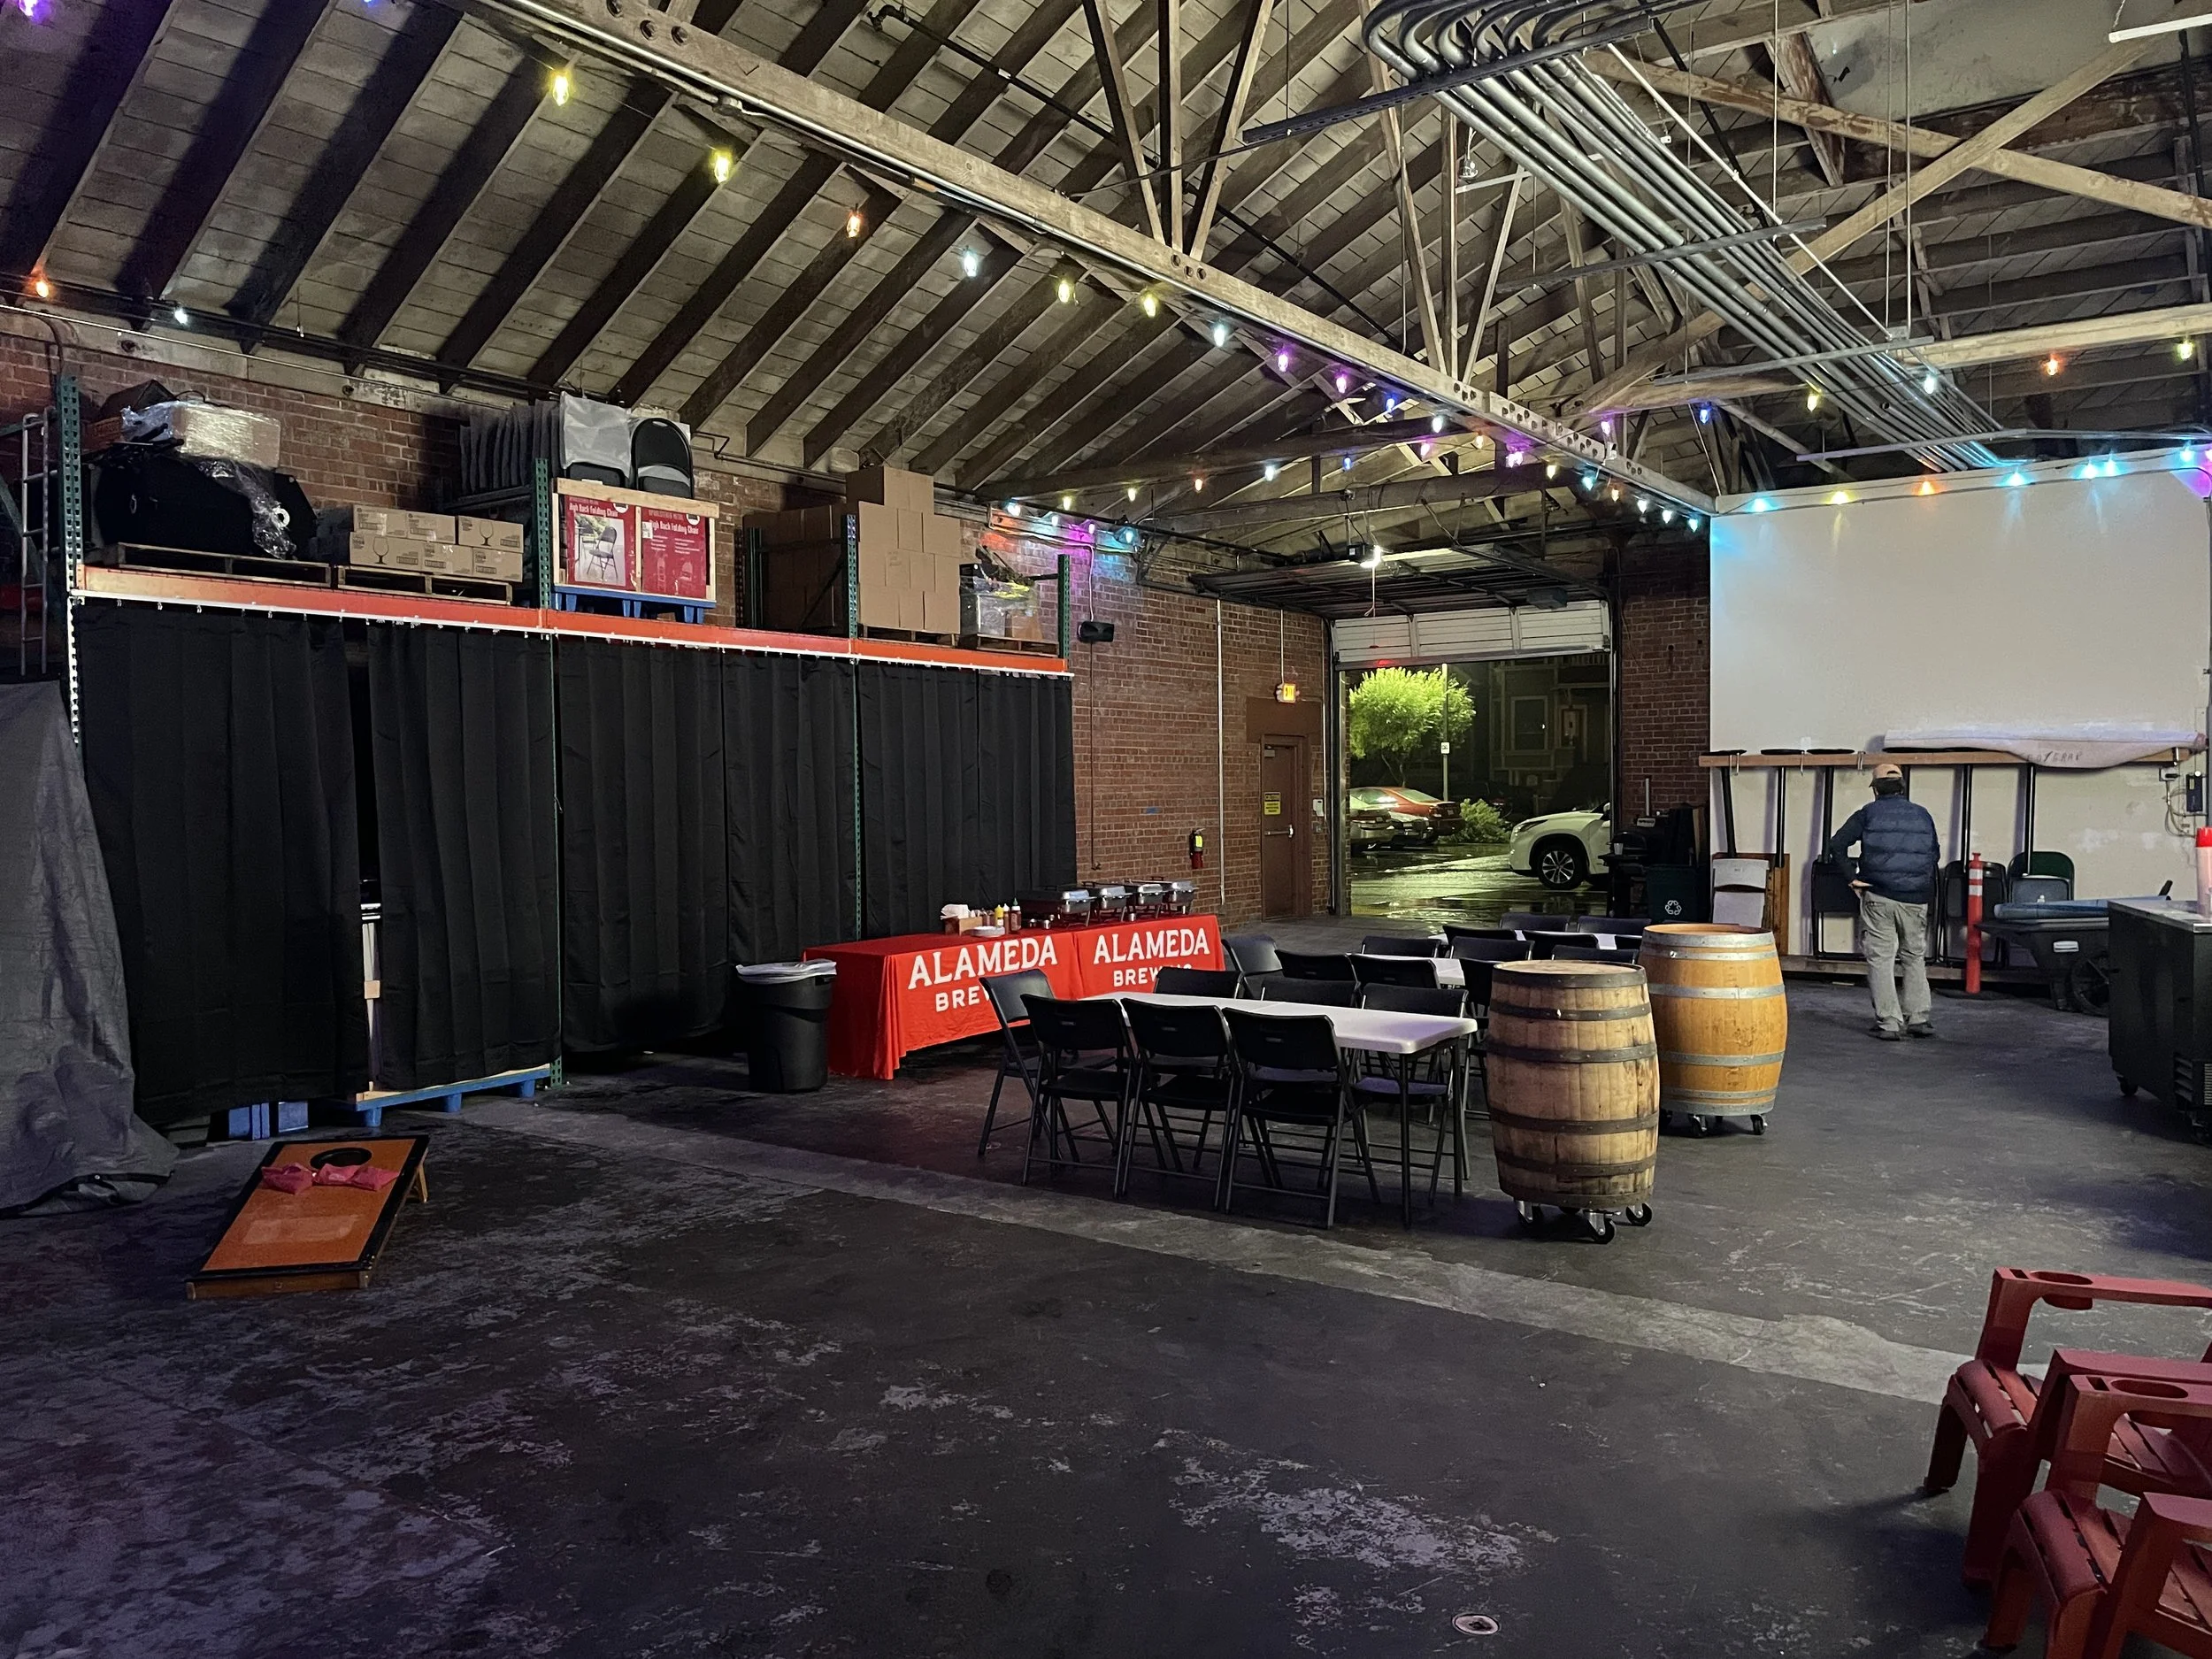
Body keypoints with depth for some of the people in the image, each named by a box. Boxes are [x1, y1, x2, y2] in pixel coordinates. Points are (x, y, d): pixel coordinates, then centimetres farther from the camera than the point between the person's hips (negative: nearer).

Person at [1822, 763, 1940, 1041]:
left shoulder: (1869, 813, 1)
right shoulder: (1922, 815, 11)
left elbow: (1836, 845, -8)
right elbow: (1934, 854, 19)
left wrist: (1852, 877, -5)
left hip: (1878, 897, -3)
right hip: (1916, 899, 3)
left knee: (1880, 959, 1)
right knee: (1915, 957, 17)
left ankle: (1889, 1024, -1)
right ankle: (1919, 1018, 16)